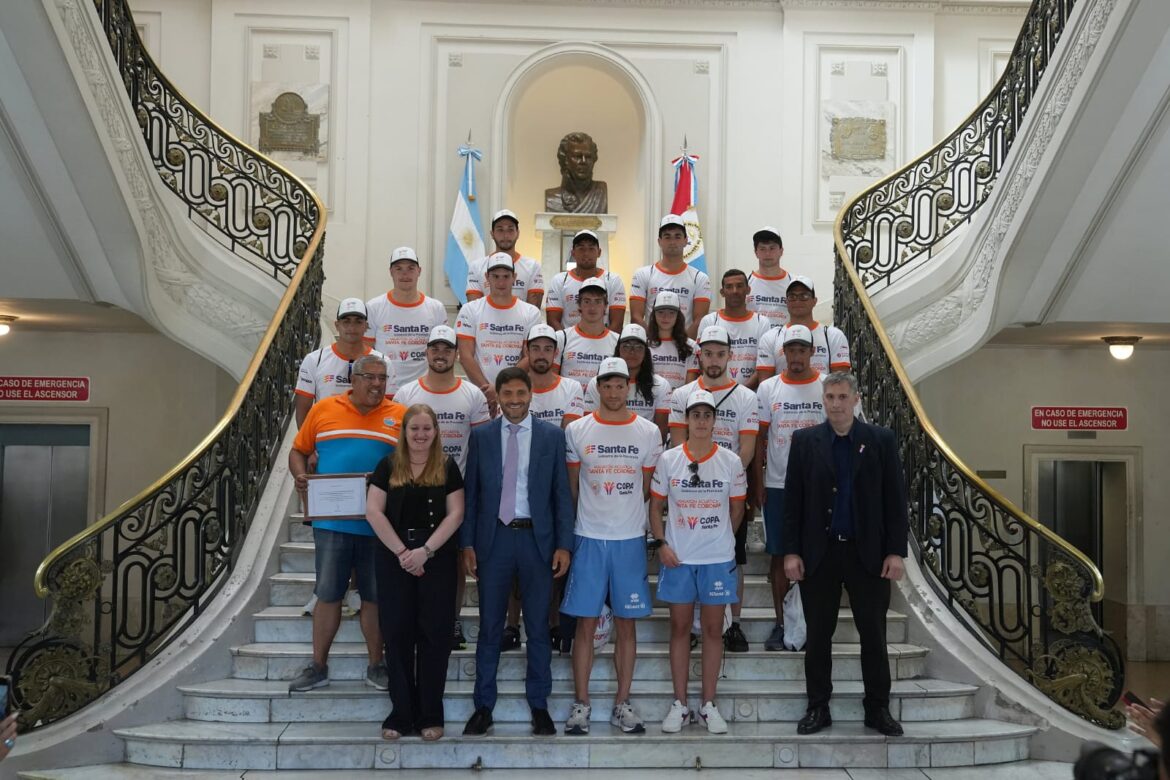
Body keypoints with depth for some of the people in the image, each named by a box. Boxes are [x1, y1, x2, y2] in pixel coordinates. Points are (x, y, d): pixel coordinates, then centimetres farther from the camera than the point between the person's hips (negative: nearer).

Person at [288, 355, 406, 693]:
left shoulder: (399, 415, 3)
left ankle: (376, 666, 21)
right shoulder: (323, 409, 5)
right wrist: (301, 476, -7)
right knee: (328, 595, 7)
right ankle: (318, 667, 17)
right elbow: (298, 451, 12)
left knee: (375, 597, 8)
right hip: (332, 522, 0)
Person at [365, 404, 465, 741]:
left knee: (434, 633, 0)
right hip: (393, 557, 1)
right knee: (397, 633, 2)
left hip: (437, 557, -1)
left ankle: (430, 716, 8)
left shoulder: (447, 467, 4)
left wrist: (426, 550, -13)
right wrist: (402, 552, -10)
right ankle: (401, 713, 11)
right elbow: (373, 512, -1)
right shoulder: (388, 466, 6)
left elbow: (455, 514, -2)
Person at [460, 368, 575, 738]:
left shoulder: (552, 435, 2)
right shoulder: (481, 435, 5)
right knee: (489, 627, 7)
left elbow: (562, 493, 2)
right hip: (493, 539, 1)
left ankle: (539, 706, 19)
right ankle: (484, 706, 17)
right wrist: (467, 544, 0)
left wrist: (563, 544, -4)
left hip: (537, 539, 0)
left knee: (538, 627, 7)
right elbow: (471, 493, 5)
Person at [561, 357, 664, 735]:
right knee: (585, 623, 2)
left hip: (631, 539, 1)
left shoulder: (648, 432, 3)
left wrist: (633, 518, 5)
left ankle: (622, 704, 15)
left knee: (626, 623, 6)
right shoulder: (576, 431, 2)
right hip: (588, 539, -1)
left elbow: (649, 489, 10)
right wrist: (567, 535, 8)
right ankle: (581, 704, 10)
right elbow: (570, 487, 8)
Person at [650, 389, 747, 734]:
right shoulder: (668, 459, -1)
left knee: (713, 629, 5)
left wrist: (721, 541, 9)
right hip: (677, 558, 0)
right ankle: (680, 704, 14)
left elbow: (737, 509, 8)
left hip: (717, 559, 0)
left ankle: (709, 704, 15)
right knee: (680, 628, 6)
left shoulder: (730, 461, -1)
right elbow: (655, 506, 4)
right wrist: (662, 544, -6)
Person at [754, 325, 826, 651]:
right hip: (778, 485, 1)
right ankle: (781, 623, 13)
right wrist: (758, 484, 1)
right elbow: (760, 438, 6)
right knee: (779, 555, 5)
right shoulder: (768, 388, 5)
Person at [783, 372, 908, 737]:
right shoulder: (804, 441, 3)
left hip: (867, 553, 0)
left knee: (874, 635, 6)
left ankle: (878, 708, 19)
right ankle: (818, 707, 18)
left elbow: (895, 498, 1)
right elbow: (792, 500, 2)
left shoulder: (881, 440, 2)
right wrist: (791, 552, -3)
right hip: (818, 553, 0)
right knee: (818, 636, 7)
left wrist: (896, 551, -4)